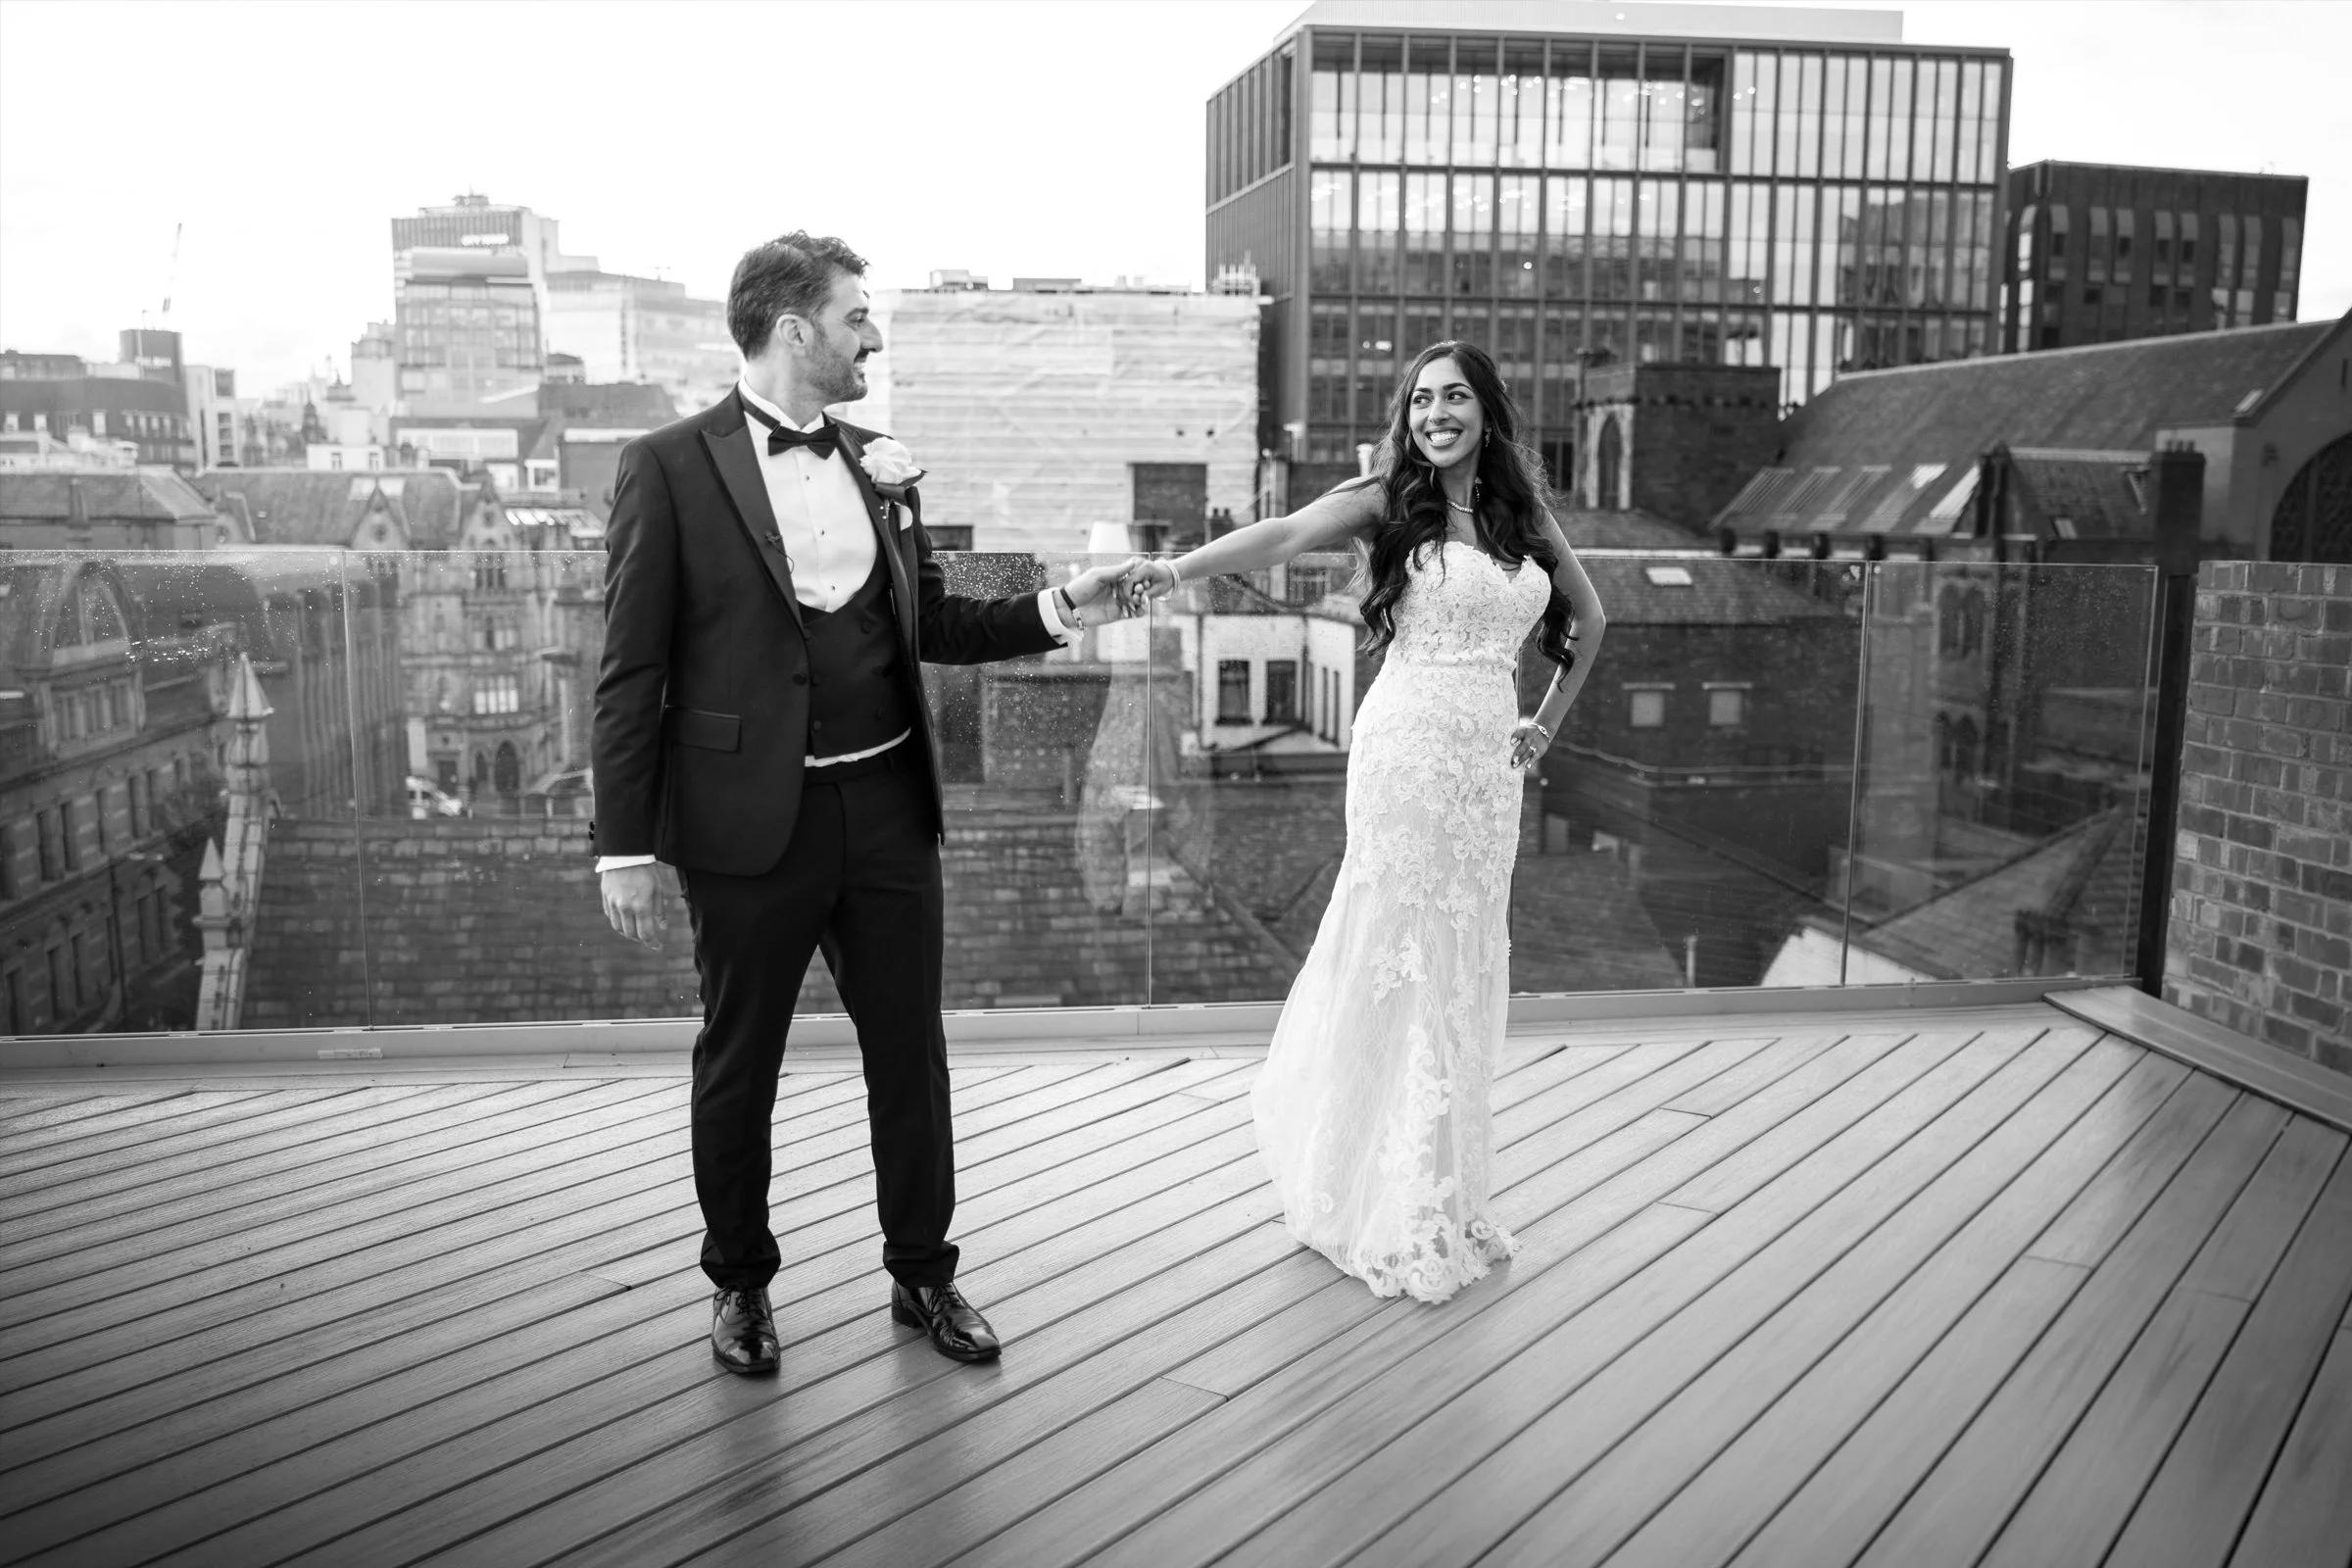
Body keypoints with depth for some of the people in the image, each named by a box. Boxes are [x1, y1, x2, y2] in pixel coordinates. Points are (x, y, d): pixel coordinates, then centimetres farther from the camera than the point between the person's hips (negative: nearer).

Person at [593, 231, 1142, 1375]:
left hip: (887, 809, 5)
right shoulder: (670, 467, -7)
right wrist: (625, 846, -11)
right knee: (738, 1065, 11)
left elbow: (928, 625, 17)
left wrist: (1054, 611, 2)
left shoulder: (880, 467, 9)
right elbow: (632, 671, -8)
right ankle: (740, 1283, 33)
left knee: (911, 1054, 13)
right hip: (752, 822, -4)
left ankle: (922, 1272, 32)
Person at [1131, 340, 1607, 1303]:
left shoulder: (1523, 511, 12)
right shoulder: (1386, 502, -3)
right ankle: (1403, 1219, 12)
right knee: (1408, 965, 0)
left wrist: (1548, 721, 16)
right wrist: (1182, 566, -36)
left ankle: (1443, 1197, 25)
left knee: (1466, 969, 11)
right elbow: (1283, 536, -20)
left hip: (1489, 765, 5)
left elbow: (1588, 617, 25)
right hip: (1408, 750, -5)